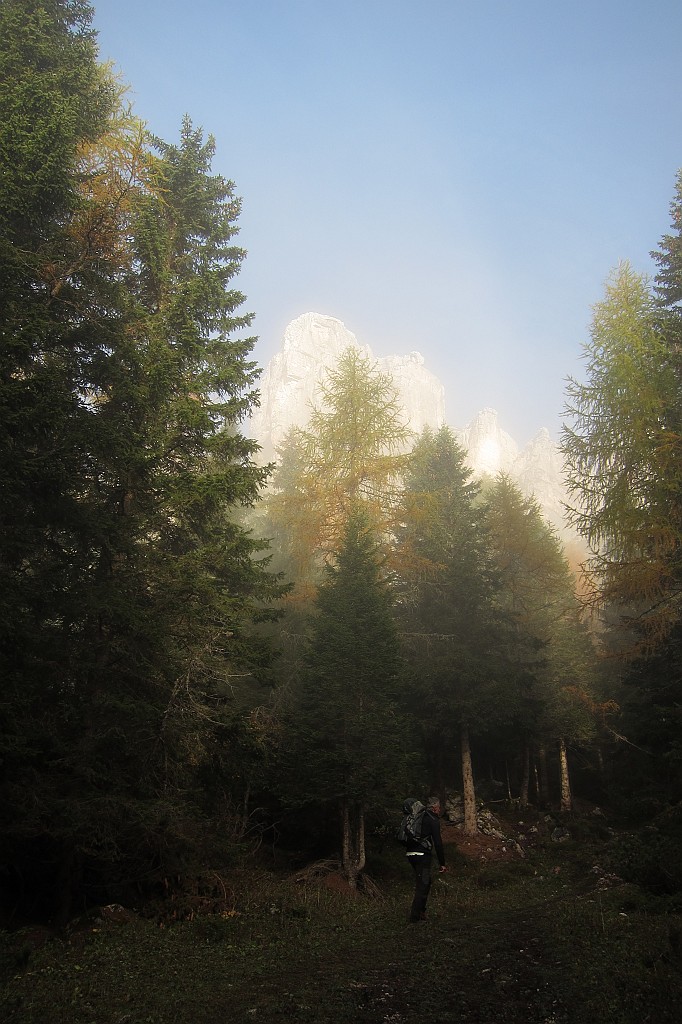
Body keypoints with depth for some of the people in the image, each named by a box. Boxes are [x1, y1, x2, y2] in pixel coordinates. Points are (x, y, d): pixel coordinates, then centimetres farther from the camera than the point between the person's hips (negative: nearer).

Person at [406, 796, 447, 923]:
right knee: (423, 885, -1)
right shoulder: (433, 821, -7)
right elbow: (438, 843, -11)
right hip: (422, 855, -8)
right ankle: (415, 916, -2)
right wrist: (442, 863, -6)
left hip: (411, 854, 8)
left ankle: (421, 911, 24)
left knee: (426, 882, 21)